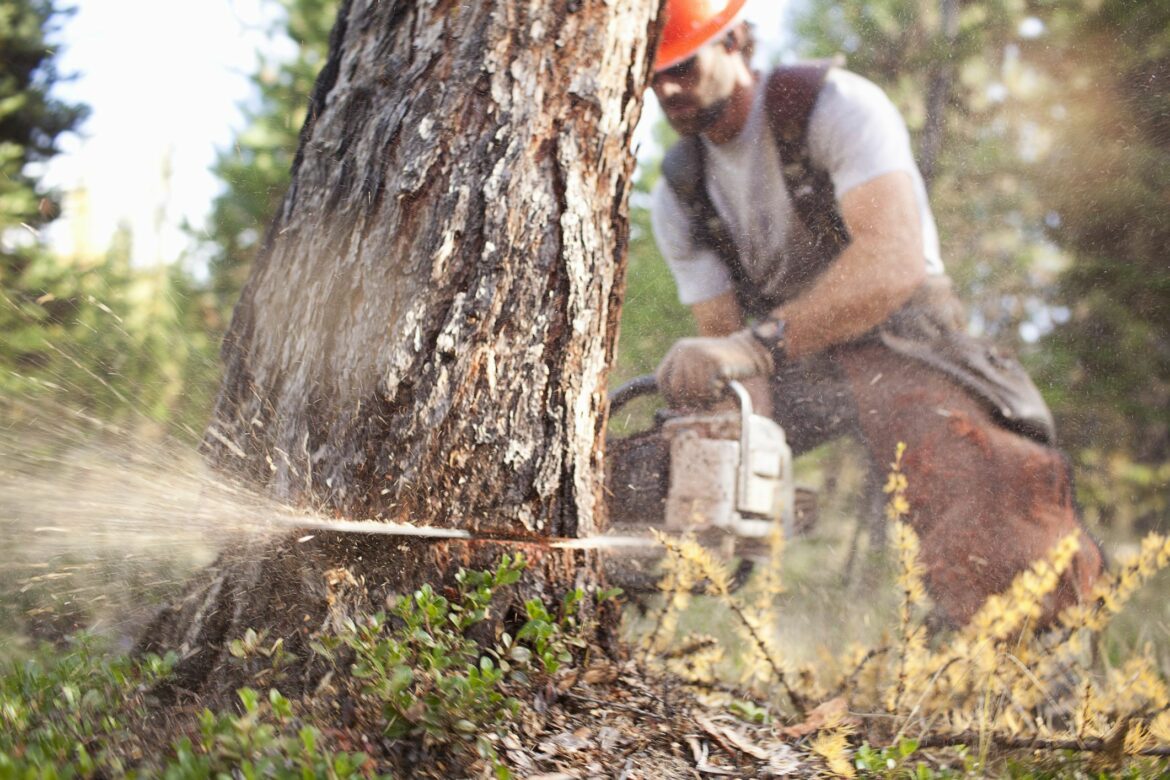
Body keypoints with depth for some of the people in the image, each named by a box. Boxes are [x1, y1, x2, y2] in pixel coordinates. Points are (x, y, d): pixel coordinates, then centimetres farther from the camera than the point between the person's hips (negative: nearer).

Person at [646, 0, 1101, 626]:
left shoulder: (837, 104, -13)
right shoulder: (678, 196, 4)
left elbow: (894, 259, -29)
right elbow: (723, 338, -2)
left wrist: (760, 342, -42)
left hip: (896, 341, -5)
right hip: (791, 368, 6)